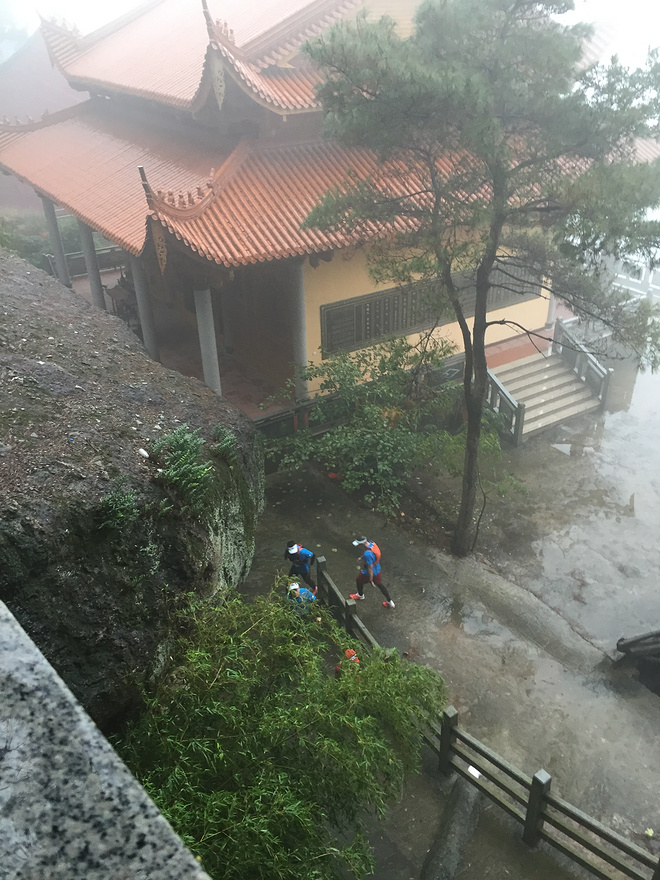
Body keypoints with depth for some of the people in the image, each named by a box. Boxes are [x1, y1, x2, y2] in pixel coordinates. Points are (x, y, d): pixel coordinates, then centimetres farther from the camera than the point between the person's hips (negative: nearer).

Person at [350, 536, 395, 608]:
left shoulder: (367, 554, -39)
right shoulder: (372, 543, -13)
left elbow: (370, 567, -30)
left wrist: (371, 579, -19)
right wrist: (362, 557, 19)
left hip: (369, 572, -7)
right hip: (377, 569, 7)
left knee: (358, 581, 21)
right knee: (380, 584, 23)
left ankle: (360, 595, 50)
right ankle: (389, 601, 34)